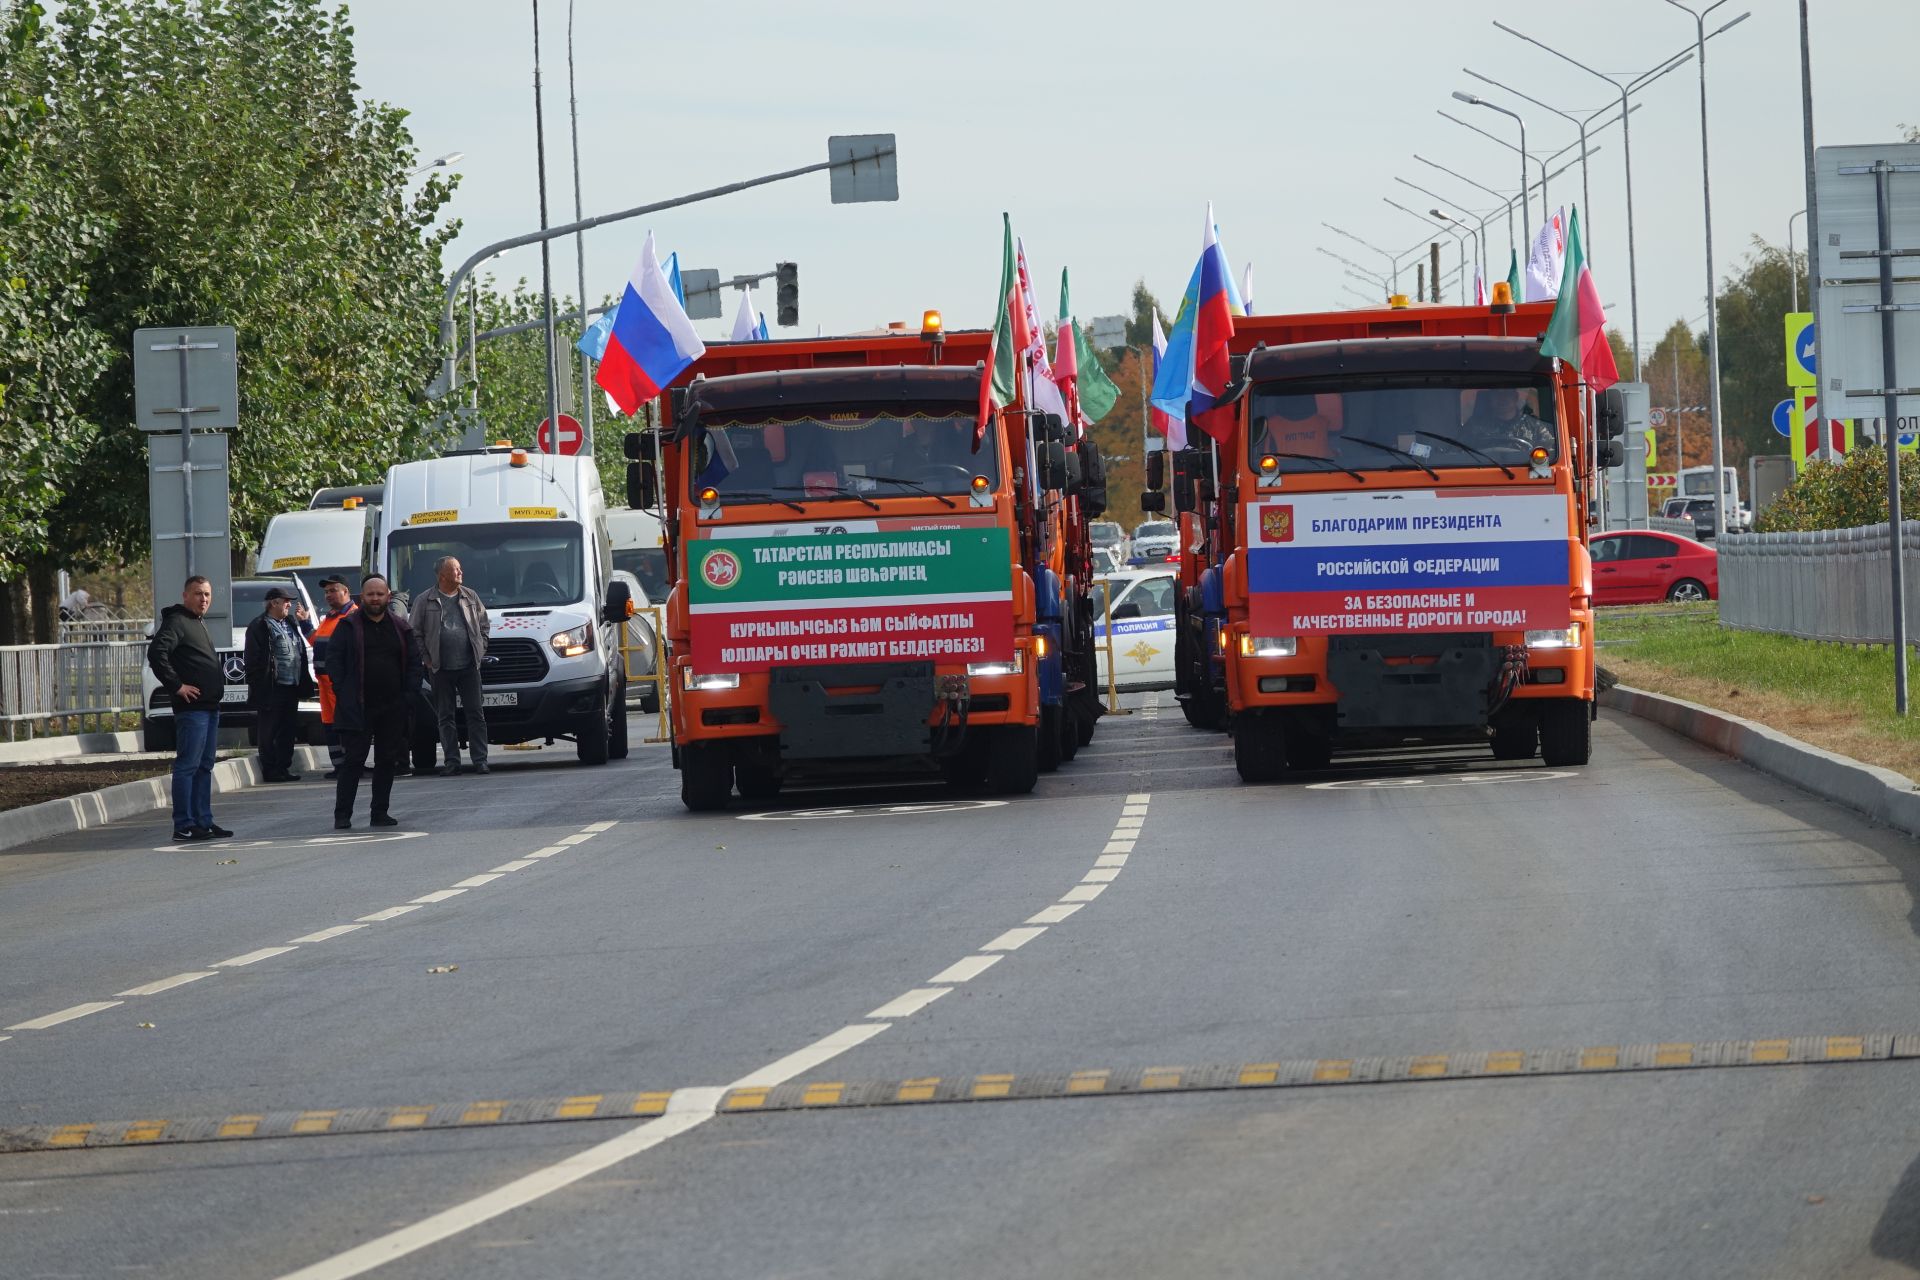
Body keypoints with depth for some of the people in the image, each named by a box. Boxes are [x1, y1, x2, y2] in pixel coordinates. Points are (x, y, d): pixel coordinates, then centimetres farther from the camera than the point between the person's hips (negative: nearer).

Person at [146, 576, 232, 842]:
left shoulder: (199, 623, 20)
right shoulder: (177, 622, -10)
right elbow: (156, 652, -24)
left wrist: (219, 677, 16)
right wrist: (176, 686, -22)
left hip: (210, 706, 10)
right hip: (191, 707, -10)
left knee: (205, 766, 13)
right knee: (188, 765, -9)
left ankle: (204, 821, 18)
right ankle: (184, 826, -9)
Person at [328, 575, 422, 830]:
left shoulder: (400, 627, 11)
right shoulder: (348, 626, 2)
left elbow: (414, 661, 13)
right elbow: (333, 659, -1)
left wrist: (409, 693, 1)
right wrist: (343, 692, -9)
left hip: (393, 708, 4)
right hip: (357, 708, -4)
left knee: (388, 761, 5)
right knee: (353, 761, -7)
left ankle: (380, 812, 13)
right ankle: (342, 815, -5)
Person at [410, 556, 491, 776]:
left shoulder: (470, 597, 9)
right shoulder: (425, 600, 1)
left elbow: (484, 625, 16)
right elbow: (416, 632, 3)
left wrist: (480, 651, 7)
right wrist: (426, 658, -3)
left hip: (469, 667, 2)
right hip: (441, 670, -2)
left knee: (476, 714, -1)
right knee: (445, 717, 2)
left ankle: (480, 759, 2)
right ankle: (452, 761, 6)